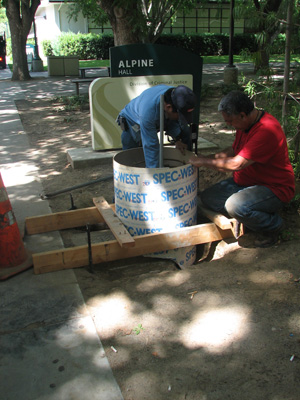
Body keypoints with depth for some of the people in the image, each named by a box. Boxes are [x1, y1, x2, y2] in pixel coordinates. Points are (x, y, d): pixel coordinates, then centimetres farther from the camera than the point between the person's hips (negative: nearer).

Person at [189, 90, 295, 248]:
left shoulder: (267, 130, -29)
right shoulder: (245, 123, 2)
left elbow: (236, 164, -32)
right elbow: (233, 151, 18)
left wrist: (205, 162, -19)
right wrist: (208, 158, 3)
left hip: (274, 187, -9)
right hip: (245, 181, 9)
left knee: (235, 205, -35)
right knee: (207, 197, 0)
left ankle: (273, 226, -5)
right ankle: (250, 219, 9)